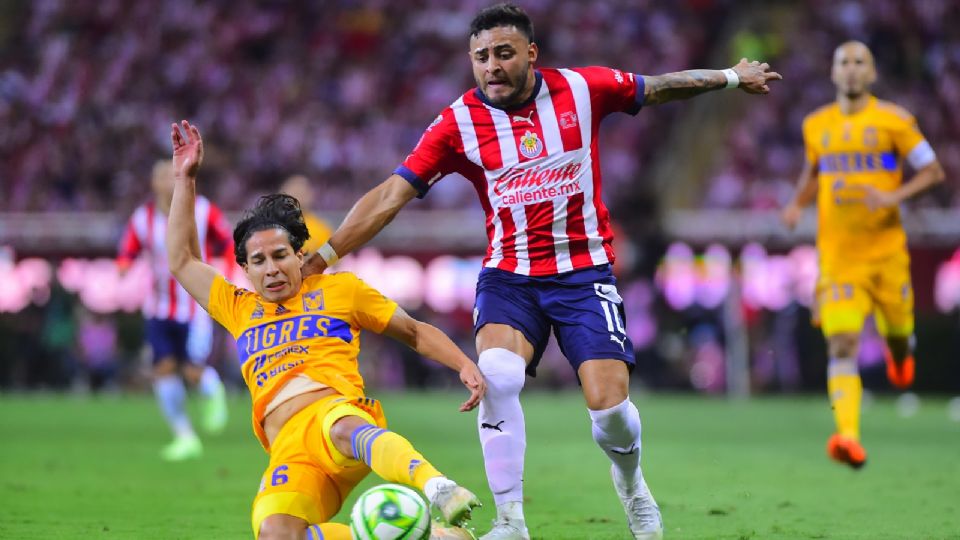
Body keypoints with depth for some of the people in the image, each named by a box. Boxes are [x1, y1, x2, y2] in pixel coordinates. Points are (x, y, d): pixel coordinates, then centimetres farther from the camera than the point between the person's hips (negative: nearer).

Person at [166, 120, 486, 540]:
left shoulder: (339, 289, 23)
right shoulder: (240, 309, 32)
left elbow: (415, 332, 27)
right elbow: (182, 261, 35)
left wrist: (465, 366, 11)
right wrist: (185, 178, 32)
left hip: (338, 409, -2)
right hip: (288, 449, 3)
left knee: (345, 430, -44)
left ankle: (439, 490, -69)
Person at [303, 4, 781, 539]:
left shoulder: (583, 89, -4)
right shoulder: (459, 123, -6)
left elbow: (657, 88, 14)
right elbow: (391, 195, -9)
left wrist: (732, 77, 24)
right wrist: (322, 256, -16)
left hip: (584, 269, 0)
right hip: (508, 274, 0)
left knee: (609, 403, -11)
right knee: (497, 374, -27)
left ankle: (631, 484, 24)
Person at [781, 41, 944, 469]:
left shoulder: (893, 120, -2)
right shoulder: (816, 125, 9)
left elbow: (933, 171, 1)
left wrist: (893, 197, -16)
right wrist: (797, 204, 6)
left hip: (885, 251, -1)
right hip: (837, 254, 1)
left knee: (897, 332, 11)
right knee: (842, 345, -15)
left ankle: (900, 351, 51)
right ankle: (848, 437, -26)